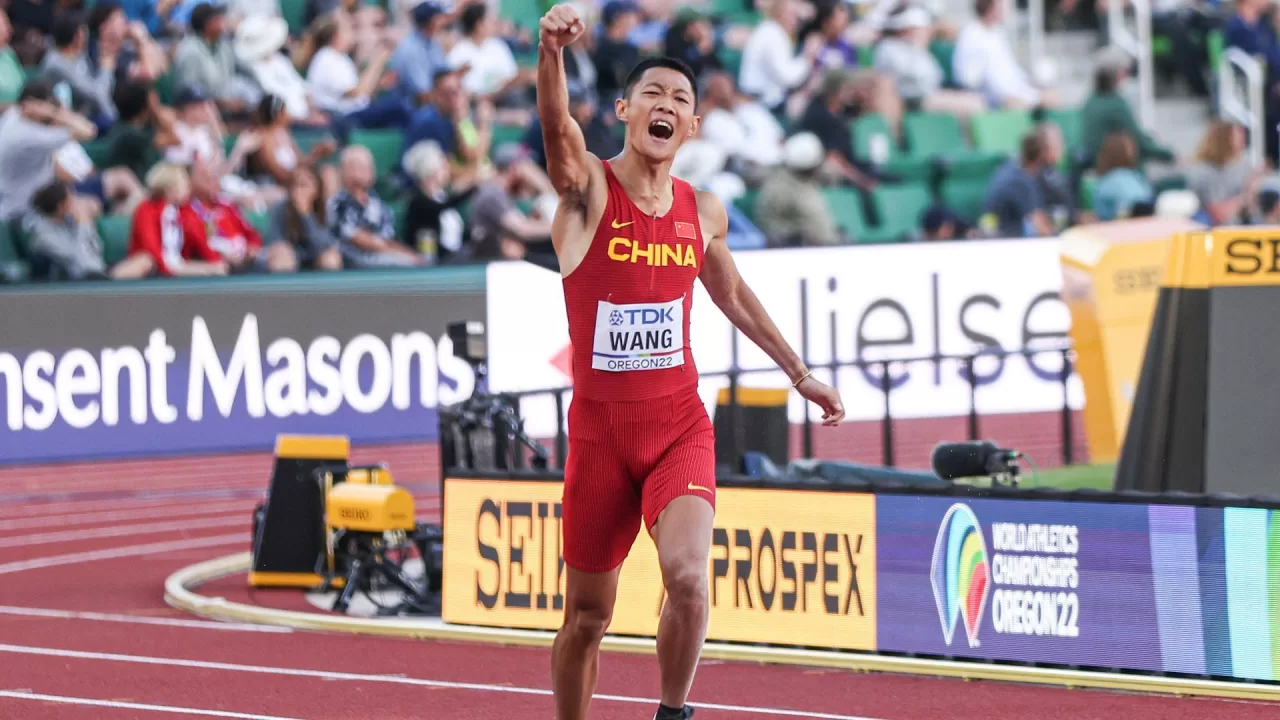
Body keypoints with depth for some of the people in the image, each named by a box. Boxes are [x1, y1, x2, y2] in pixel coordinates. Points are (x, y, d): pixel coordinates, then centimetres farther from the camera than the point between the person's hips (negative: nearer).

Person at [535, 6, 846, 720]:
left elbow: (733, 296, 24)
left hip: (681, 425, 2)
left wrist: (800, 373, 30)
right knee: (588, 613, 7)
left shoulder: (704, 210, 6)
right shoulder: (588, 188, -7)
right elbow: (557, 125, -30)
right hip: (600, 426, -2)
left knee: (688, 575, -22)